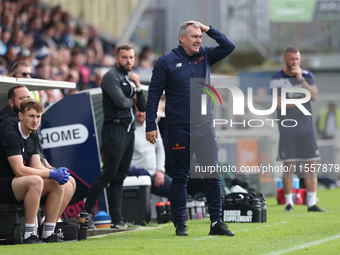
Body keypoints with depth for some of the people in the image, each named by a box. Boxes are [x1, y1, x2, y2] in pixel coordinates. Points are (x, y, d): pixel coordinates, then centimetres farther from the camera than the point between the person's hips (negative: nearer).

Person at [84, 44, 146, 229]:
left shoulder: (130, 79, 21)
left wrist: (138, 88, 1)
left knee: (119, 177, 6)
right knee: (108, 174, -12)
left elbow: (142, 108, 16)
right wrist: (132, 100, 1)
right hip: (114, 129, -8)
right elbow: (120, 101, -20)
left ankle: (117, 220, 5)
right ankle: (86, 212, -8)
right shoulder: (111, 76, -5)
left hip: (129, 131, 8)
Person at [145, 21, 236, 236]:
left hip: (204, 127, 3)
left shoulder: (205, 56, 9)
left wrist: (209, 29, -2)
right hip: (179, 129, -3)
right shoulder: (167, 61, -3)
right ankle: (180, 224, 11)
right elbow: (154, 94, -2)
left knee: (213, 175, -2)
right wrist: (151, 126, -7)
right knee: (180, 177, 3)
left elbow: (229, 47, 4)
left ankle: (216, 222, 1)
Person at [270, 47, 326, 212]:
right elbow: (279, 104, -12)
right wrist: (300, 100, -10)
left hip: (306, 126, 3)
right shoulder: (277, 79, -3)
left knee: (310, 166, 0)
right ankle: (289, 203, 3)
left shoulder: (307, 75, 7)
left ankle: (312, 203, 2)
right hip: (287, 128, -3)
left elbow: (314, 96, -8)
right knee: (288, 167, -5)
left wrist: (301, 79, -16)